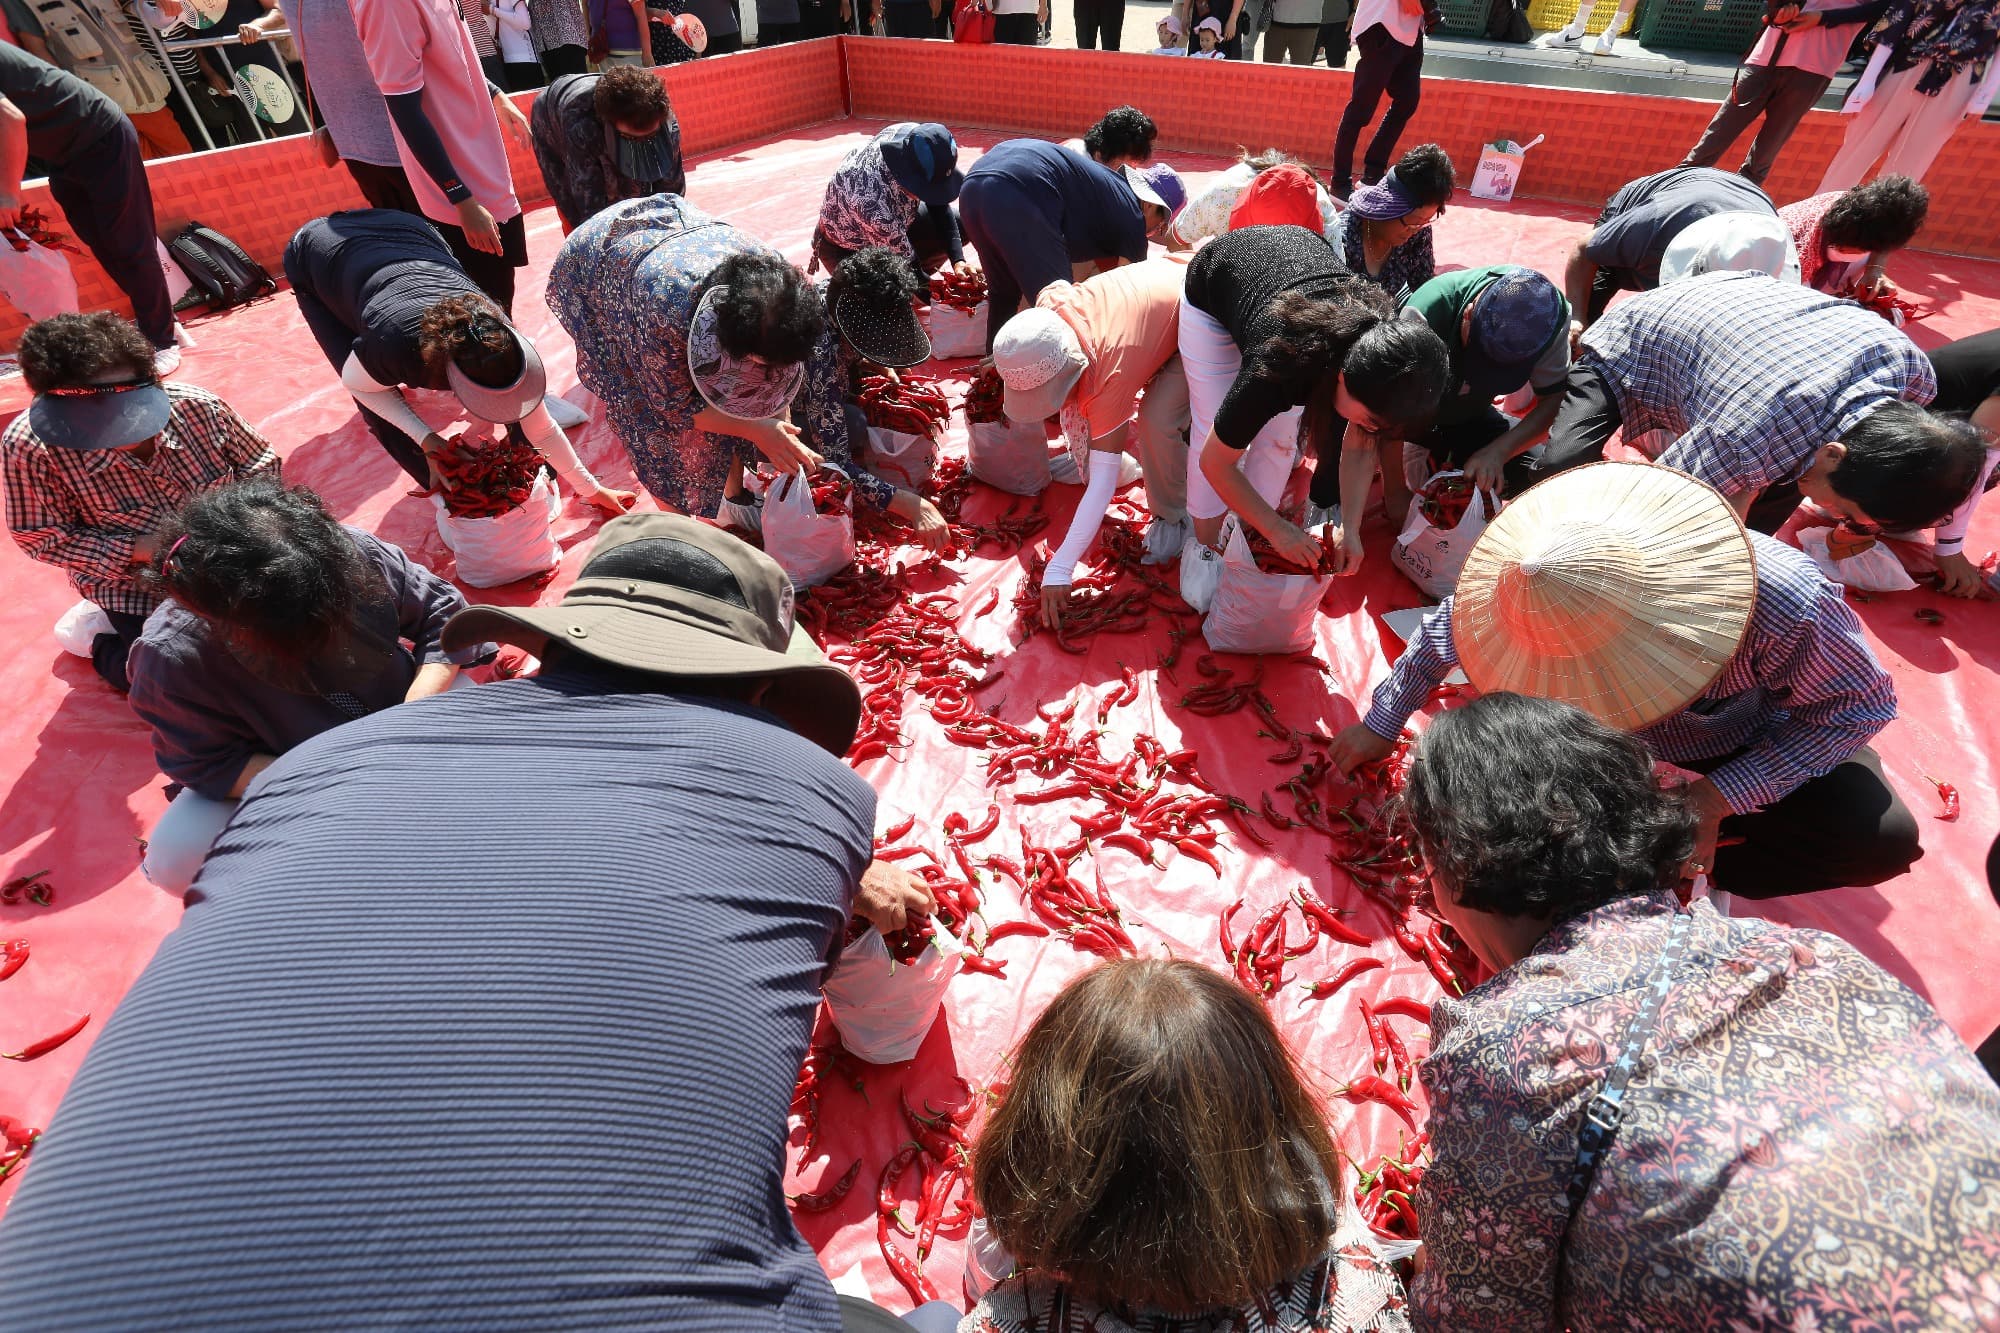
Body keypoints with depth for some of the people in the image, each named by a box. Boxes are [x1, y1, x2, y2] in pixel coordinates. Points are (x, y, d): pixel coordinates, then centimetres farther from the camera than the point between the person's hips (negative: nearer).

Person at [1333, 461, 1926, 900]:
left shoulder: (1788, 605, -43)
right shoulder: (1549, 590, -34)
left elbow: (1865, 703, -24)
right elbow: (1448, 625, -16)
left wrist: (1718, 796, -32)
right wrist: (1380, 725, -7)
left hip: (1761, 737, -1)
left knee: (1884, 840, -25)